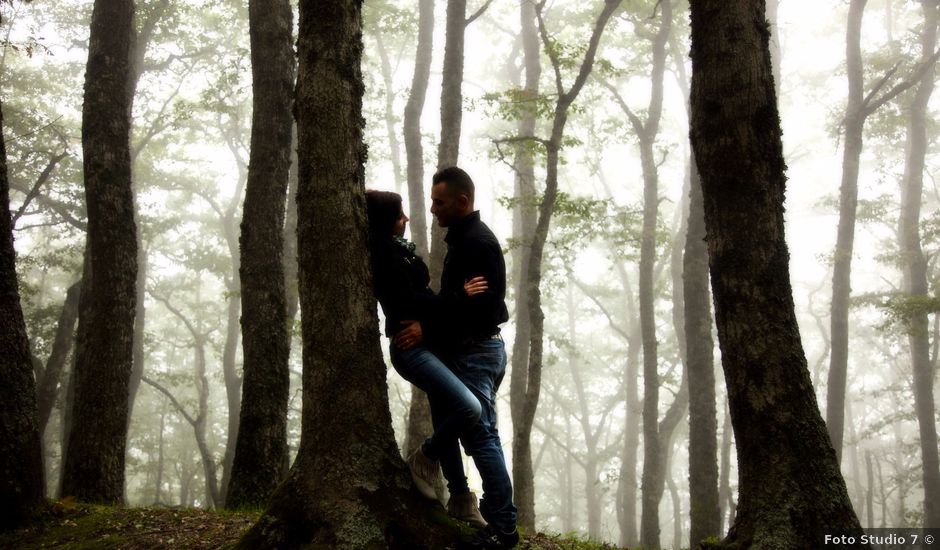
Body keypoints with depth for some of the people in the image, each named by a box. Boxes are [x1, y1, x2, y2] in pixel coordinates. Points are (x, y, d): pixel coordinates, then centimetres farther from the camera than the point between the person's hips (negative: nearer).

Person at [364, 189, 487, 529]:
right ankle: (423, 460, -1)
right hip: (411, 346, -10)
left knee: (446, 423, 12)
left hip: (425, 343, 10)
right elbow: (408, 303, -21)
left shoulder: (397, 249, 14)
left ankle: (460, 500, 21)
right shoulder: (385, 255, -15)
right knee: (469, 408, -23)